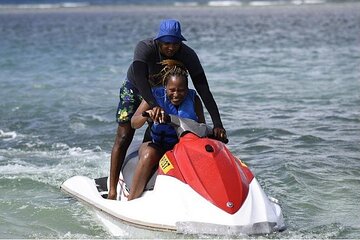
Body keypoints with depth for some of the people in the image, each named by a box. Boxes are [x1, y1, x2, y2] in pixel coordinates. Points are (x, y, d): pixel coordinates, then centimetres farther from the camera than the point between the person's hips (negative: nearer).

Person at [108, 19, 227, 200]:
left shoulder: (188, 55, -26)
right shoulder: (145, 48, -33)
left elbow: (204, 90, -30)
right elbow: (139, 78, -48)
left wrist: (217, 124, -39)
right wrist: (154, 106, -63)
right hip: (135, 90, -3)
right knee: (123, 138, -11)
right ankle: (112, 189, -11)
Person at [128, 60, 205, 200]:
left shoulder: (193, 99, 0)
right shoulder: (155, 96, -7)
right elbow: (134, 123, -16)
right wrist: (148, 114, -38)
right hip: (157, 146, -2)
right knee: (149, 154, -35)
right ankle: (131, 202, -38)